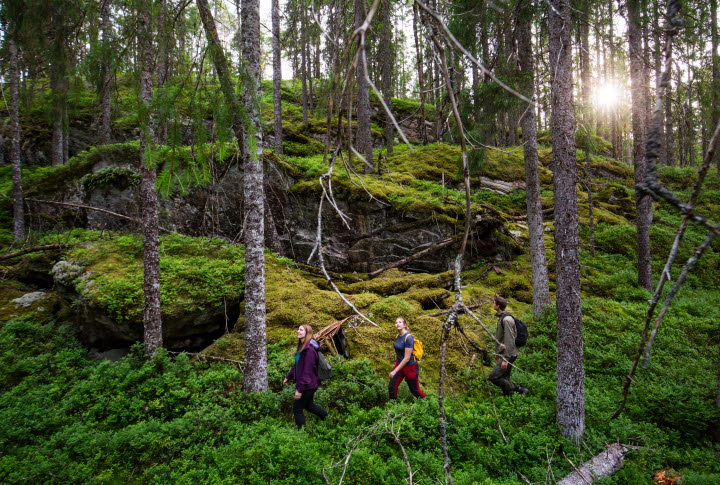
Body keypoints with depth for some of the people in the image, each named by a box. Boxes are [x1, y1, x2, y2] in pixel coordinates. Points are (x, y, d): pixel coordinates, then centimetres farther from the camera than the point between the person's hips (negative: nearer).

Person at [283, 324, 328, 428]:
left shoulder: (309, 349, -24)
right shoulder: (301, 347, 7)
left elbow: (307, 371, -25)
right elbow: (297, 365, 16)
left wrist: (299, 389, -24)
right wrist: (288, 377, 17)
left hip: (308, 385, -10)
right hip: (309, 385, 10)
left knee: (297, 408, 2)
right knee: (308, 405, 25)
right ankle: (327, 417, 41)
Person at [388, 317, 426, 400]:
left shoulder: (408, 338, -21)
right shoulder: (398, 336, 2)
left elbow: (407, 358, -22)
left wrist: (395, 371, -20)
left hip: (410, 367, -6)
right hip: (399, 365, 7)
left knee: (415, 391, 7)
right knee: (391, 387, -2)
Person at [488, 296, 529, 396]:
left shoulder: (507, 320, -18)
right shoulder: (501, 318, 14)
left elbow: (510, 341, -22)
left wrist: (506, 359, -23)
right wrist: (497, 353, 25)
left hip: (508, 354, -10)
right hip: (503, 354, 10)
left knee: (493, 377, -12)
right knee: (504, 379, 12)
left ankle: (520, 390, -6)